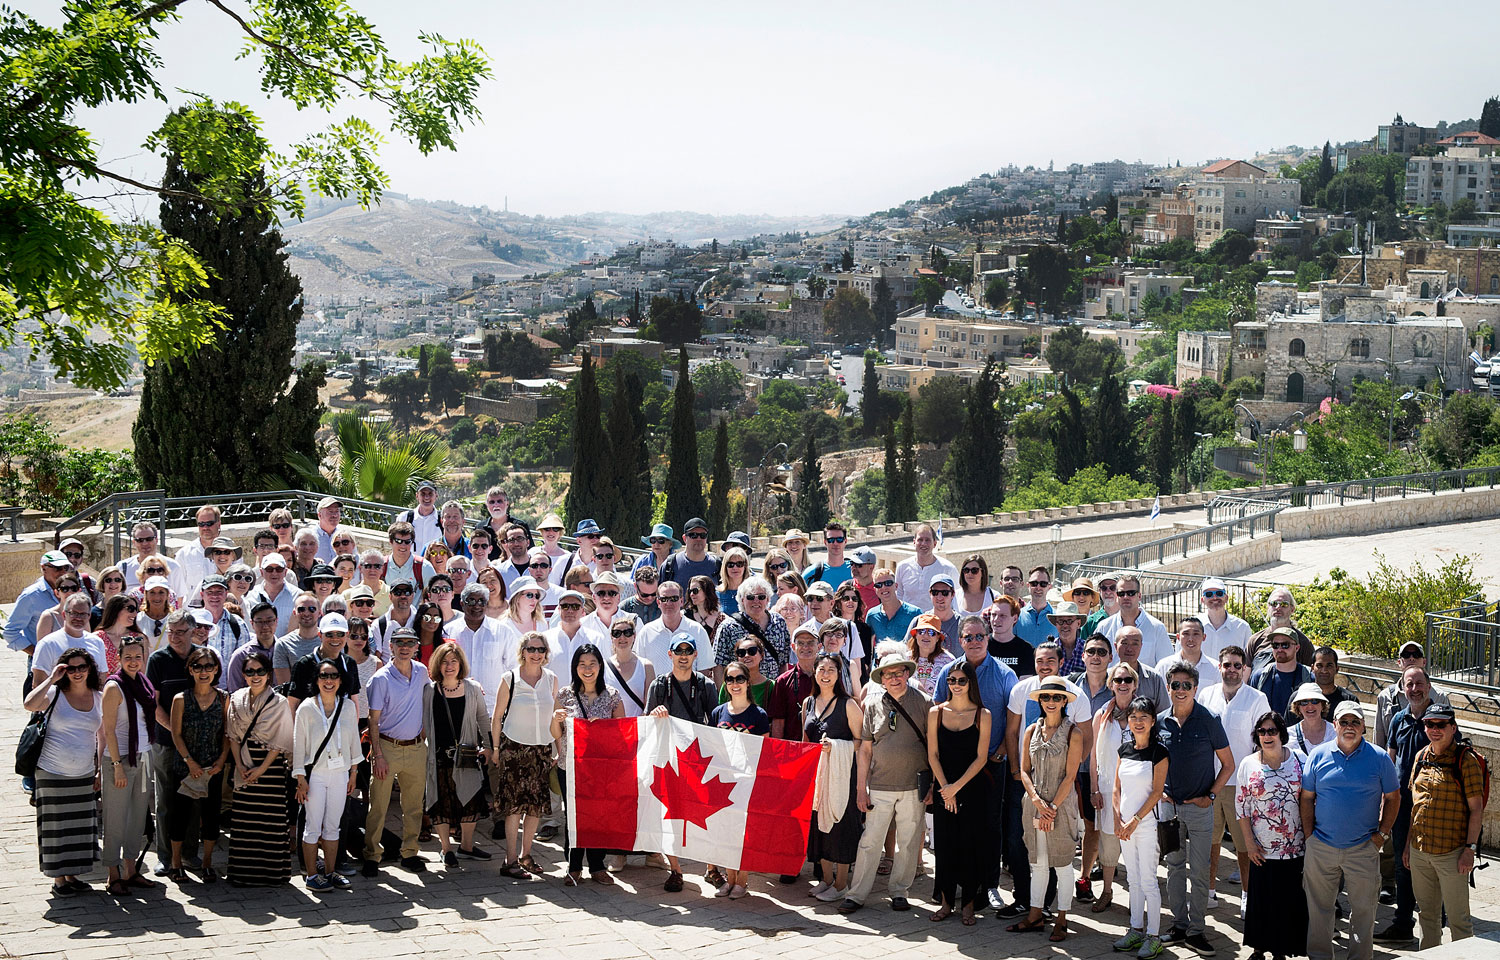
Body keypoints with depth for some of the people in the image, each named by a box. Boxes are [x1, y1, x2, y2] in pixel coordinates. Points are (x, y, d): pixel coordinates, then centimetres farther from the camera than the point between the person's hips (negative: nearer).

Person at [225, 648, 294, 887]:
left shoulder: (279, 702, -4)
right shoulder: (237, 699, 7)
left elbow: (281, 742, -5)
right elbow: (233, 736, 8)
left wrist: (261, 769, -10)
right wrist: (240, 765, -4)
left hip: (271, 766, -3)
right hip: (245, 767, 3)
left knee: (272, 820, -4)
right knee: (243, 820, 3)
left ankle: (271, 871, 2)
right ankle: (243, 873, 10)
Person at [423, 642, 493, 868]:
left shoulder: (473, 689, 3)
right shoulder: (429, 692, -2)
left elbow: (483, 718, 12)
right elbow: (423, 722, 3)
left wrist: (487, 745, 9)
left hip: (466, 754, 2)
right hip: (439, 755, -2)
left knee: (471, 800, 7)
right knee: (442, 802, 1)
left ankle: (466, 845, 23)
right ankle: (446, 849, 14)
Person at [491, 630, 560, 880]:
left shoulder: (551, 679, 7)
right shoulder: (510, 680, -4)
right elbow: (496, 717, 1)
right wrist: (496, 748, -2)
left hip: (542, 749, 4)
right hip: (514, 747, -4)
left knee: (537, 804, 5)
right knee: (516, 803, -8)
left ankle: (525, 855, 18)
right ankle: (510, 861, -6)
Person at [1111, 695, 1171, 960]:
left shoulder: (1159, 752, -9)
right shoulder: (1124, 749, 8)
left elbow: (1157, 792, -12)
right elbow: (1117, 788, 11)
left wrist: (1135, 821, -14)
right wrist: (1117, 819, -1)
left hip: (1147, 822, -6)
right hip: (1126, 824, 6)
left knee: (1148, 881, -4)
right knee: (1134, 880, 13)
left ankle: (1153, 936, 3)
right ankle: (1136, 930, 21)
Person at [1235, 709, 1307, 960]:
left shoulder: (1298, 760, 0)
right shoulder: (1248, 765, 2)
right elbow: (1241, 806, 4)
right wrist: (1249, 842, -1)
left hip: (1295, 847, 0)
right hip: (1262, 849, 0)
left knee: (1291, 900, 2)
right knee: (1260, 899, 4)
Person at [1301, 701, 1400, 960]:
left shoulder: (1379, 758, -1)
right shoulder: (1319, 756, 1)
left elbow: (1393, 797, 6)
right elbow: (1306, 798, 6)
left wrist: (1382, 834, -1)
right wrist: (1310, 836, 0)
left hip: (1363, 849, -1)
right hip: (1321, 848, 1)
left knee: (1363, 909, 6)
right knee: (1318, 907, 9)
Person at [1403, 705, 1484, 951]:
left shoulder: (1466, 760, -9)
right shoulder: (1422, 756, 10)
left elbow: (1476, 808, -10)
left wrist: (1470, 849, -15)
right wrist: (1408, 844, 16)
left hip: (1452, 852, -6)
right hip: (1419, 851, 6)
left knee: (1458, 919, -1)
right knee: (1427, 914, 15)